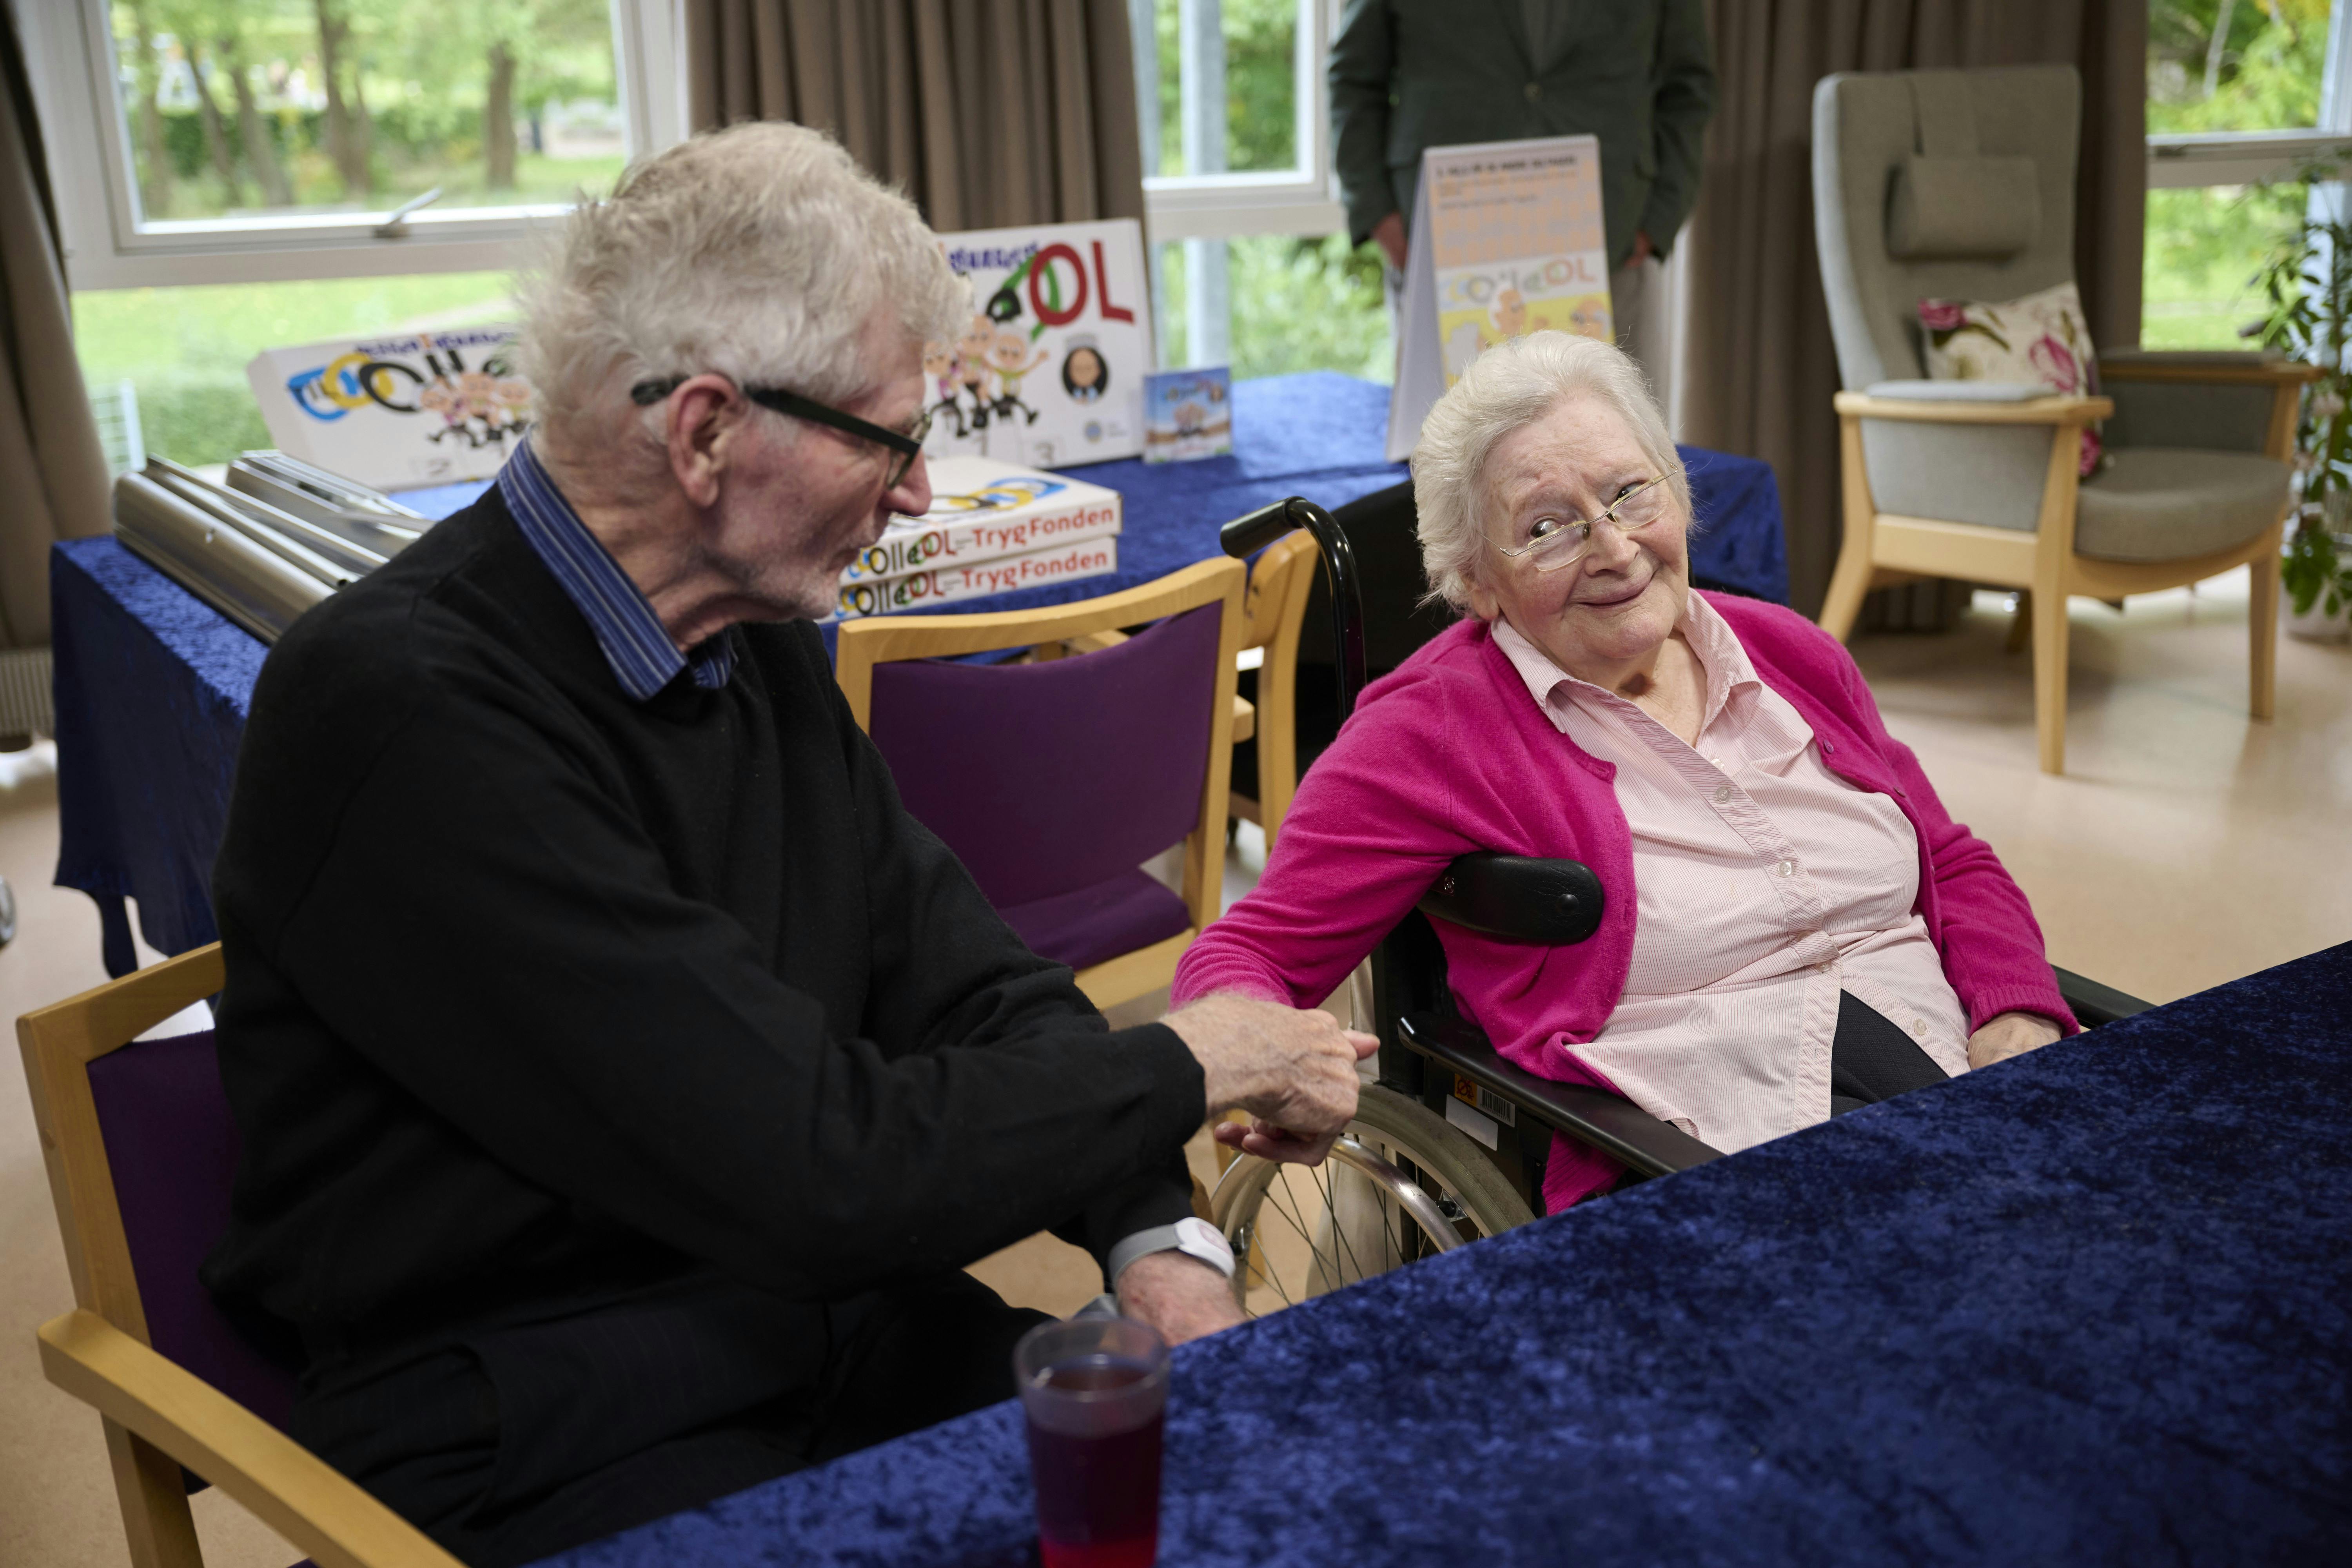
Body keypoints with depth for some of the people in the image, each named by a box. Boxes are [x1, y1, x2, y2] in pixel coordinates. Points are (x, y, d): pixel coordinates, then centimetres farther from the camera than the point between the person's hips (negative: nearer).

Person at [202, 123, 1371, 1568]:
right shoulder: (406, 707, -23)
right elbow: (823, 1165, -26)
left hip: (843, 1332, 7)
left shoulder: (762, 644, 5)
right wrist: (1190, 1068, -12)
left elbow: (974, 986, 7)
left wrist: (1156, 1242, -10)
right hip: (548, 1441, -7)